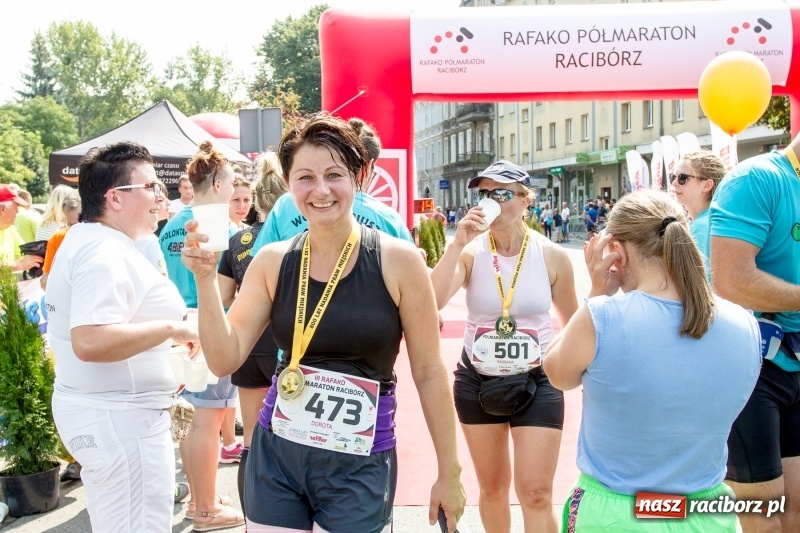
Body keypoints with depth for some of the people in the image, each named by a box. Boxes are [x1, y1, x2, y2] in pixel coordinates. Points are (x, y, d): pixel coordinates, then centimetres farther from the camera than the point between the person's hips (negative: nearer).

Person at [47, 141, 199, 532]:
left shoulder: (82, 240, 13)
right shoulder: (105, 254, -20)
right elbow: (90, 342, -32)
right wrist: (173, 328, -24)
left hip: (97, 408, 11)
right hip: (120, 416, -11)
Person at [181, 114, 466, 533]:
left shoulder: (397, 261, -9)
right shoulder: (272, 262, -1)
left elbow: (428, 372, -3)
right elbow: (225, 360, -2)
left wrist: (449, 472, 1)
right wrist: (205, 278, -14)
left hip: (360, 465, -3)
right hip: (275, 456, 3)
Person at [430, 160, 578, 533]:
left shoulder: (552, 256, -8)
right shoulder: (470, 252, -10)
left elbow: (573, 322, 6)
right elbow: (430, 304, -27)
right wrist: (457, 244, -30)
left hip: (537, 381, -1)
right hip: (477, 381, 1)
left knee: (536, 492, -4)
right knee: (492, 487, 16)